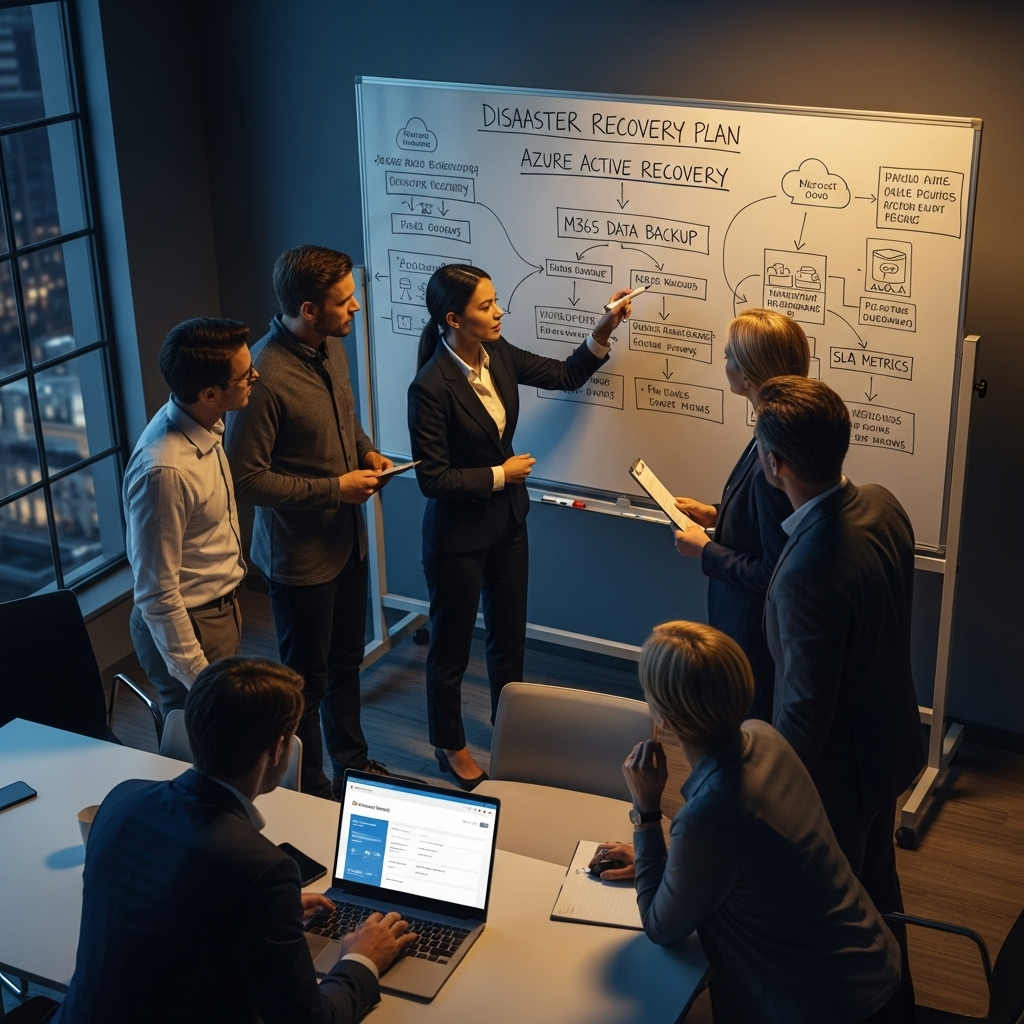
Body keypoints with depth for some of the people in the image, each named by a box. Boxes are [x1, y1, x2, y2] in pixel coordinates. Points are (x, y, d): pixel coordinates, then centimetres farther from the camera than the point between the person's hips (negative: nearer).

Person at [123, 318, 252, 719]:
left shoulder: (204, 424, -5)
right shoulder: (163, 470, -32)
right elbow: (157, 595, -25)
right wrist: (198, 678, -19)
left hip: (221, 611, 8)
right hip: (186, 627, -8)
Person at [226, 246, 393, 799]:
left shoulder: (332, 347, -1)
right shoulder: (264, 375, -28)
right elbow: (246, 478, -25)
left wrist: (366, 451, -2)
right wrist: (333, 488, -22)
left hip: (348, 539, 8)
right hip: (300, 553, -8)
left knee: (346, 661, 25)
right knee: (306, 680, 11)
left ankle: (352, 762, 44)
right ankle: (311, 790, 30)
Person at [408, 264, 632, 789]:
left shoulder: (499, 354, -6)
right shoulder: (431, 387, -27)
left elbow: (565, 376, 9)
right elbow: (433, 479, -24)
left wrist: (602, 335, -5)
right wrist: (500, 475, -17)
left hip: (507, 521, 7)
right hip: (457, 535, -7)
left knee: (509, 635, 21)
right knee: (452, 646, 13)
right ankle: (450, 746, 34)